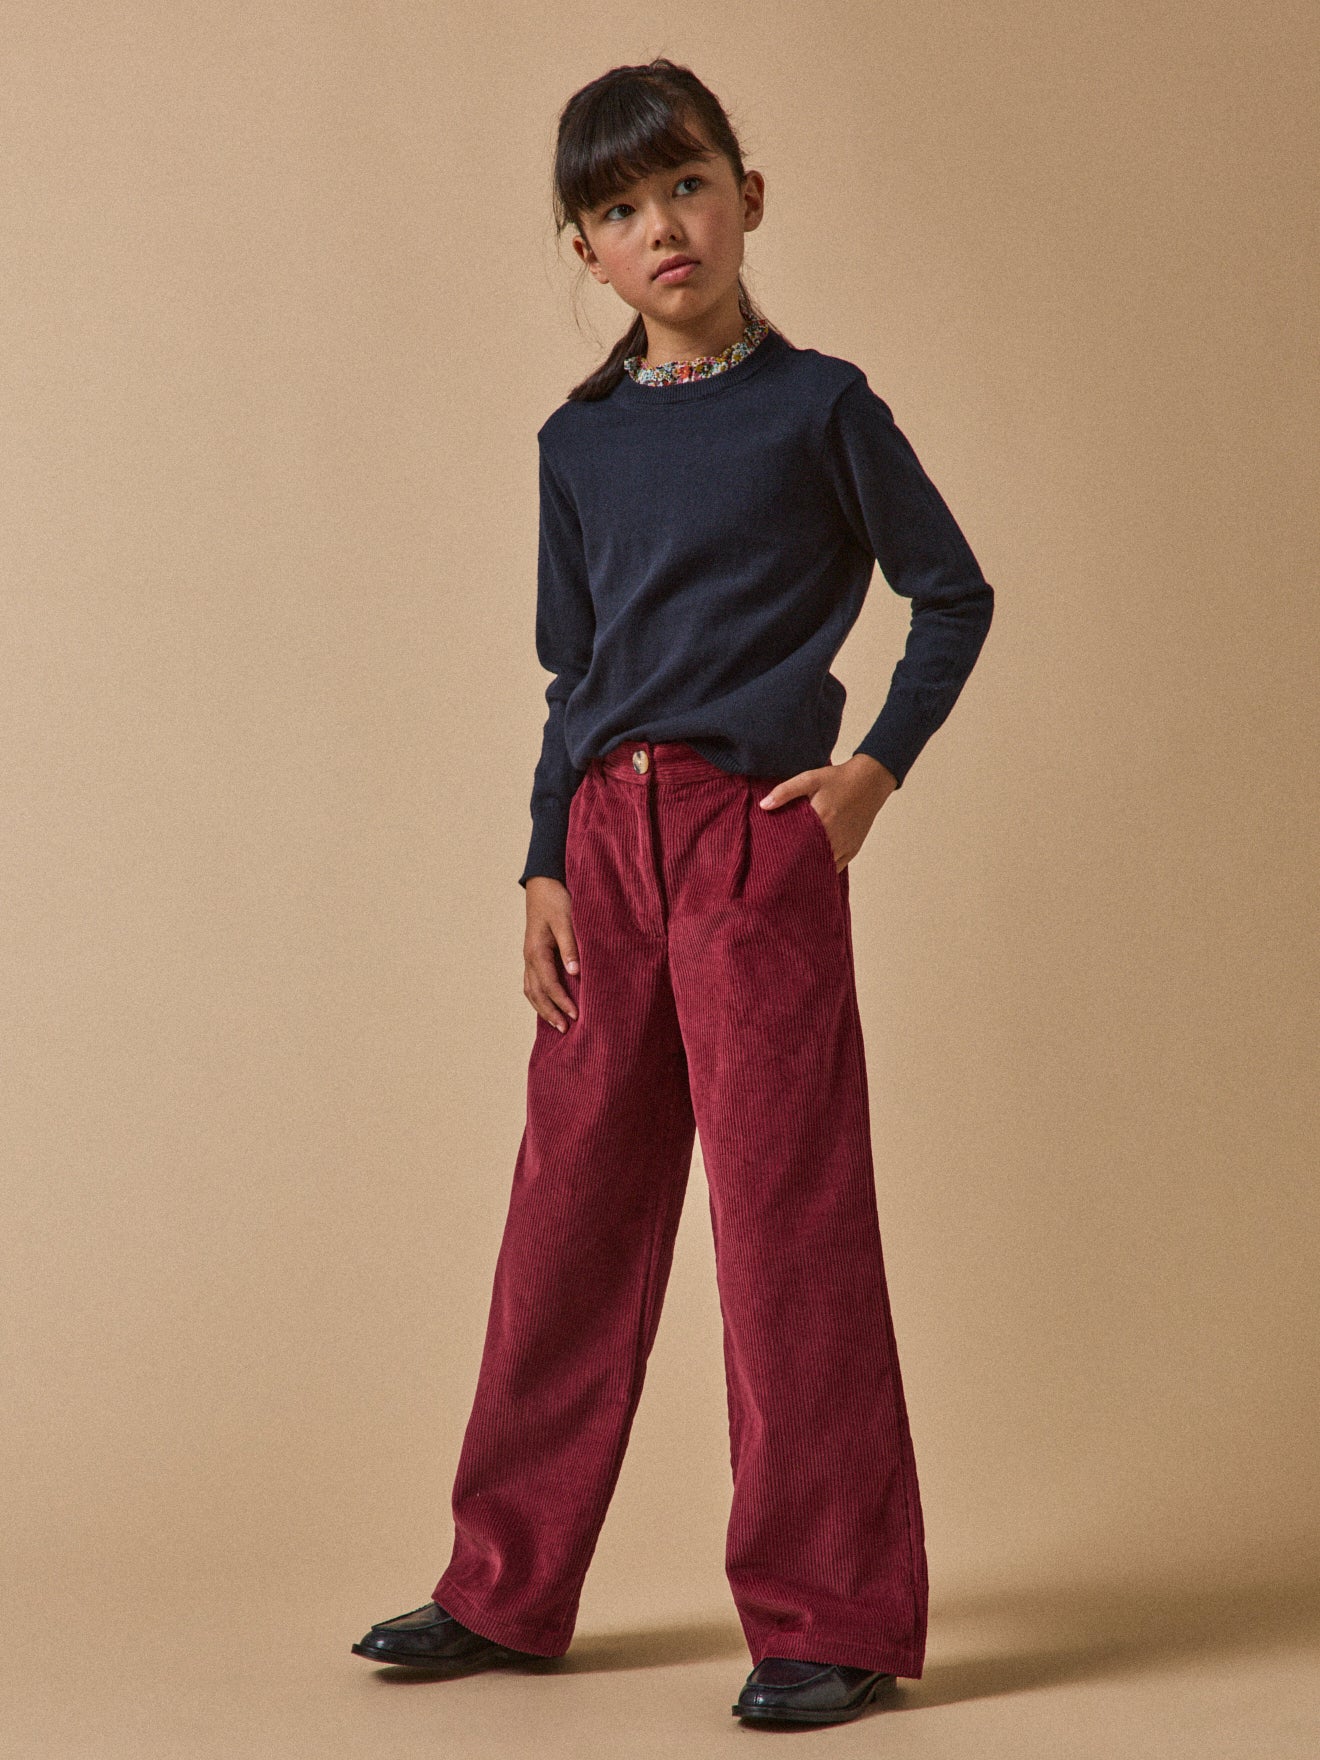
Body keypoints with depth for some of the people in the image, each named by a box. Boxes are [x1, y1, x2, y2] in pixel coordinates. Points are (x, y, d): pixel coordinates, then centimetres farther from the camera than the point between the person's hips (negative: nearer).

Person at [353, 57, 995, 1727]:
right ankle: (505, 1589, 20)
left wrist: (875, 769, -5)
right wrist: (545, 867, 8)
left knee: (786, 1211, -4)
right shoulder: (578, 441, 12)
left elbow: (953, 593, 7)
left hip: (755, 835, -5)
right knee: (573, 1203, 10)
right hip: (606, 837, 5)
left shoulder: (818, 406, 0)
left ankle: (828, 1617, 4)